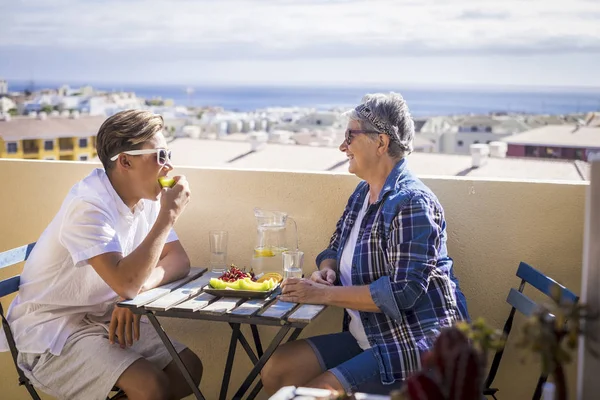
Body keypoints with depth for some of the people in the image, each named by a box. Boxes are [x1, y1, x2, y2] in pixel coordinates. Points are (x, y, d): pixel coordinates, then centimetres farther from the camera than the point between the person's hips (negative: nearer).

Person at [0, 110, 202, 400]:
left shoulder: (147, 198, 0)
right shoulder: (88, 205, -26)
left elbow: (179, 260, -1)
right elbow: (125, 283, -35)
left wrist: (139, 289, -22)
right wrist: (168, 214, -29)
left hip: (103, 319, 8)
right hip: (51, 328, -8)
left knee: (189, 368, -5)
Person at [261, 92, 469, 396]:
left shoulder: (412, 203, -19)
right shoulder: (363, 192, 10)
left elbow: (403, 291, -25)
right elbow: (335, 250, 20)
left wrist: (324, 294, -22)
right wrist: (326, 271, -5)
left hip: (418, 344, -9)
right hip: (368, 337, 9)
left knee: (317, 390, -22)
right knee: (276, 370, -2)